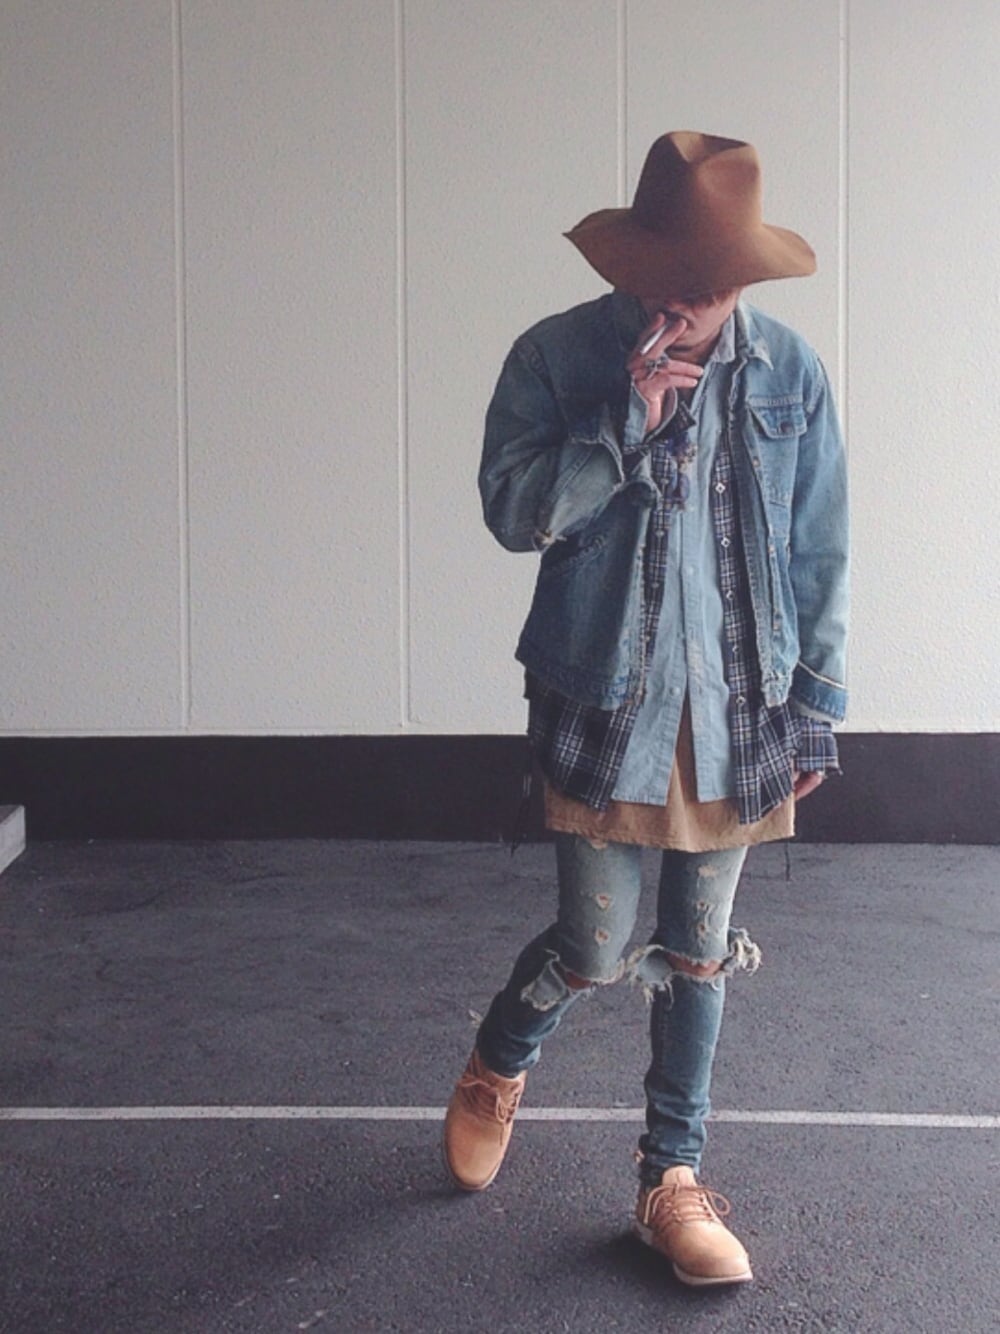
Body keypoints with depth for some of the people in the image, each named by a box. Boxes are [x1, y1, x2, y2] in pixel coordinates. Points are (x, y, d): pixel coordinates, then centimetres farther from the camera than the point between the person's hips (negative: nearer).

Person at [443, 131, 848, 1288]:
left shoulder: (789, 372, -2)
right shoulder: (556, 356, -7)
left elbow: (819, 557, 3)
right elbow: (513, 512, -13)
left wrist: (817, 709, 3)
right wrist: (628, 422, -23)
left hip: (739, 713, 2)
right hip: (605, 706, -2)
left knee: (699, 958, 12)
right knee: (595, 952, 2)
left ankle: (673, 1180, 29)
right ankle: (497, 1067, 37)